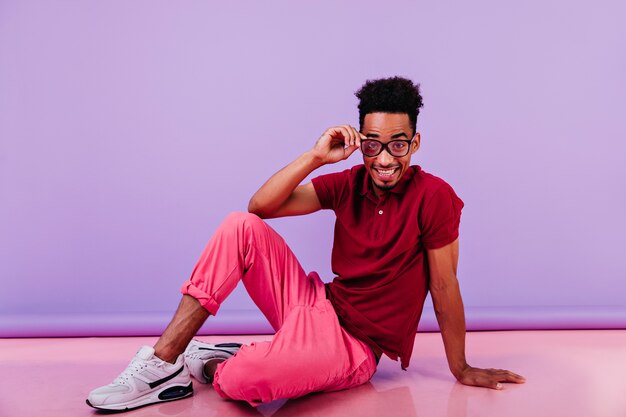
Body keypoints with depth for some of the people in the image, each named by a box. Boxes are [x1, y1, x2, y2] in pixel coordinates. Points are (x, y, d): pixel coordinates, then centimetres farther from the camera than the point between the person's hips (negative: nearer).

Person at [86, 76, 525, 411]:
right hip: (318, 304, 6)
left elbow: (444, 287, -9)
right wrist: (316, 156, -17)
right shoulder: (349, 184, 0)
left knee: (241, 380, -36)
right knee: (242, 226, -14)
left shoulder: (434, 196, -14)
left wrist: (461, 369, -2)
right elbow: (261, 206, -6)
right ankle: (163, 363, -11)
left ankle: (209, 366, 4)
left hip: (354, 345, -6)